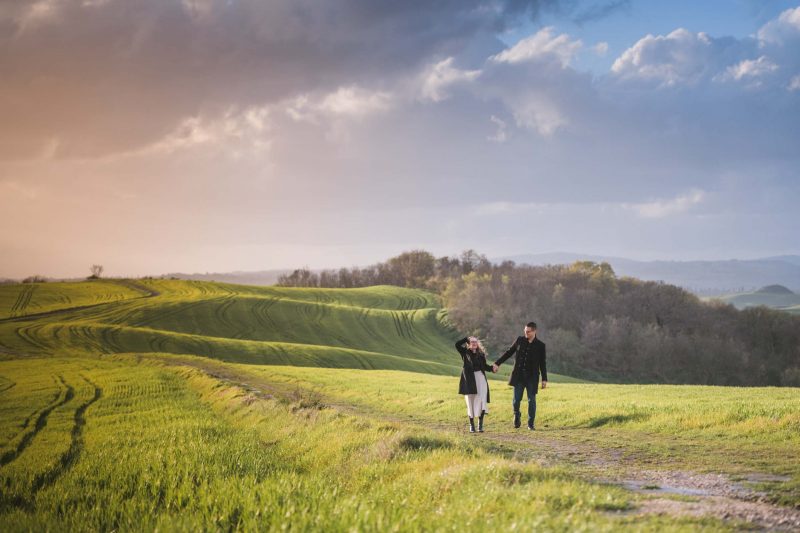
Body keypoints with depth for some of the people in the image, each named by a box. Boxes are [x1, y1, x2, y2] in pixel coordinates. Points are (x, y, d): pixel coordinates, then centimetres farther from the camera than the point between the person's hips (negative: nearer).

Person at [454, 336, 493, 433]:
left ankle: (480, 424, -4)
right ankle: (471, 424, 12)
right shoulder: (465, 352, 5)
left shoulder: (481, 354, 11)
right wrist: (467, 339, -5)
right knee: (470, 402, 4)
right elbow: (457, 344, -9)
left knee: (482, 400, -9)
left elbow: (484, 366, 14)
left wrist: (492, 368, -4)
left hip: (480, 378, 2)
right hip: (469, 379, -1)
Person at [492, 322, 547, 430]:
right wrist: (497, 363, 6)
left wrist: (544, 379, -1)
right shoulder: (520, 340, 5)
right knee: (516, 399, -2)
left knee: (531, 400, 1)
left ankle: (531, 423, 12)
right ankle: (516, 415, 27)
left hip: (532, 377, -1)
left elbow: (543, 364, 2)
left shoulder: (540, 346, -1)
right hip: (518, 375, 1)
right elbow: (509, 352, 11)